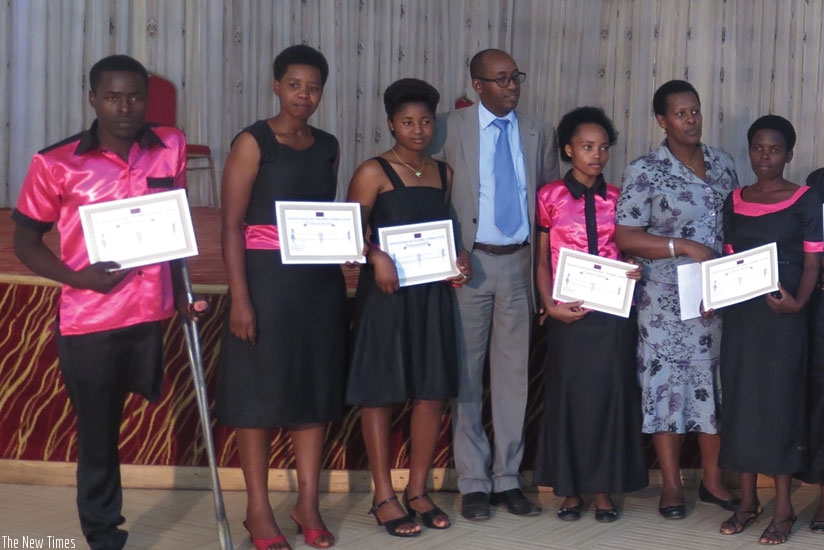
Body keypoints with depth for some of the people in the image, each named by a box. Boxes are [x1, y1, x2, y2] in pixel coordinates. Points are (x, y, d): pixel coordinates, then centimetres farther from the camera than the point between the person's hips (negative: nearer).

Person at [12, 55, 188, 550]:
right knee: (98, 434, 10)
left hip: (153, 314, 3)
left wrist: (180, 288, 14)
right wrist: (77, 278, -17)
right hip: (87, 323, -2)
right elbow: (25, 240, -2)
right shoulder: (55, 164, -9)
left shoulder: (172, 147, 0)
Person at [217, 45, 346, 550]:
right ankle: (259, 509, 14)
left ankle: (308, 503, 21)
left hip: (321, 281, 5)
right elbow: (232, 227, -10)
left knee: (316, 388, 9)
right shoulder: (252, 143, -6)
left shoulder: (328, 147, 10)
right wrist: (239, 298, -17)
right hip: (267, 279, -5)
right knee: (261, 390, 2)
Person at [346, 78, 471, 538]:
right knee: (380, 392, 2)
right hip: (385, 293, -5)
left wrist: (459, 259, 2)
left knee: (433, 392, 6)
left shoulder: (444, 173, 11)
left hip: (433, 293, 5)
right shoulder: (373, 172, -5)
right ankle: (384, 496, 12)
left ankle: (418, 490, 19)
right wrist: (376, 256, -25)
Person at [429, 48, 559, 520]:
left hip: (520, 263, 3)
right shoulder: (450, 130, -1)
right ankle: (473, 482, 13)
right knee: (467, 375, 3)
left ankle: (508, 478, 17)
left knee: (514, 374, 7)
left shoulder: (539, 134, 8)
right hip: (469, 262, -2)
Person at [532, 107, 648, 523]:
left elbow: (627, 252, 14)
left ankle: (603, 491, 16)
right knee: (568, 394, 4)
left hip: (613, 314, 2)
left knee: (610, 393, 4)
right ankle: (570, 490, 16)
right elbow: (541, 259, 2)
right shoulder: (550, 196, 2)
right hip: (568, 315, -2)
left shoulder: (617, 199, 8)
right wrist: (550, 304, -9)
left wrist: (634, 272, -7)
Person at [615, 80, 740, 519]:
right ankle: (672, 485, 13)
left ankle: (713, 480, 22)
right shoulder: (645, 171, -6)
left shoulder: (723, 163, 9)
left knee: (715, 383, 9)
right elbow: (625, 237, -11)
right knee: (666, 384, 1)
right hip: (666, 301, -4)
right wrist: (685, 246, -16)